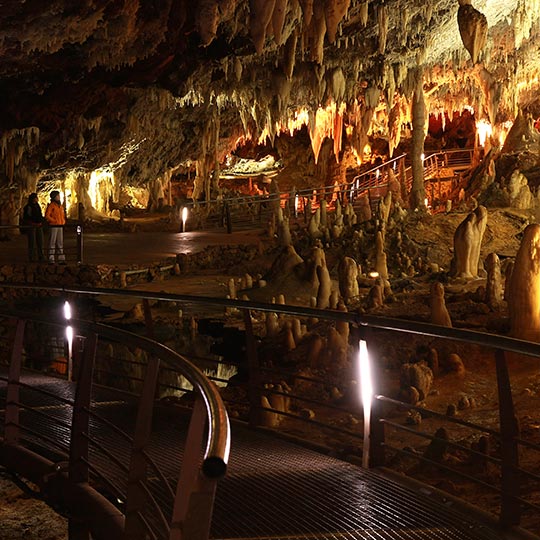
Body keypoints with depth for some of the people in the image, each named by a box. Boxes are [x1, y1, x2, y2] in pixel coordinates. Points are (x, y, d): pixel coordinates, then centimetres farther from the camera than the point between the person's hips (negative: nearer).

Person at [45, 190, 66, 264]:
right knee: (52, 242, -4)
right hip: (54, 226, -7)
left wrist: (63, 221, 10)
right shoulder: (51, 205, -6)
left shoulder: (61, 206, 16)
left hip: (60, 226, 7)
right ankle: (51, 259, -2)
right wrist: (54, 221, -13)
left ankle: (61, 258, 11)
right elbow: (47, 216, -12)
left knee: (60, 243, 8)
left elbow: (63, 215, 27)